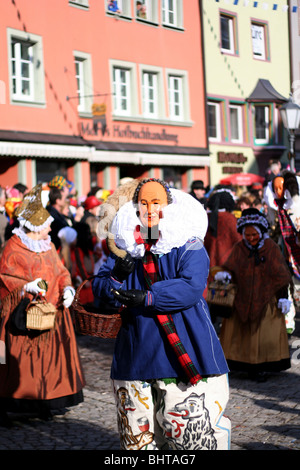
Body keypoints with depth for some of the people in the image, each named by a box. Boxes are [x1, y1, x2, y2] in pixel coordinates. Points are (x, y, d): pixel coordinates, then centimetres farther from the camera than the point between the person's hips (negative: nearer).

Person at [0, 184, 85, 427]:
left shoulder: (49, 247, 14)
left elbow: (61, 272, 17)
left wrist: (67, 288, -2)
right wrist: (26, 286, -21)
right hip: (24, 315, -6)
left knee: (48, 356, 7)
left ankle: (43, 402, 18)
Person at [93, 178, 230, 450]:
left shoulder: (188, 246, -3)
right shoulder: (125, 246, 11)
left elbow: (191, 287, -17)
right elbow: (99, 290, 8)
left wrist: (148, 297, -23)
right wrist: (116, 277, -13)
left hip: (182, 353, -4)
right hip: (135, 353, 5)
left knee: (187, 431, -6)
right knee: (137, 435, 13)